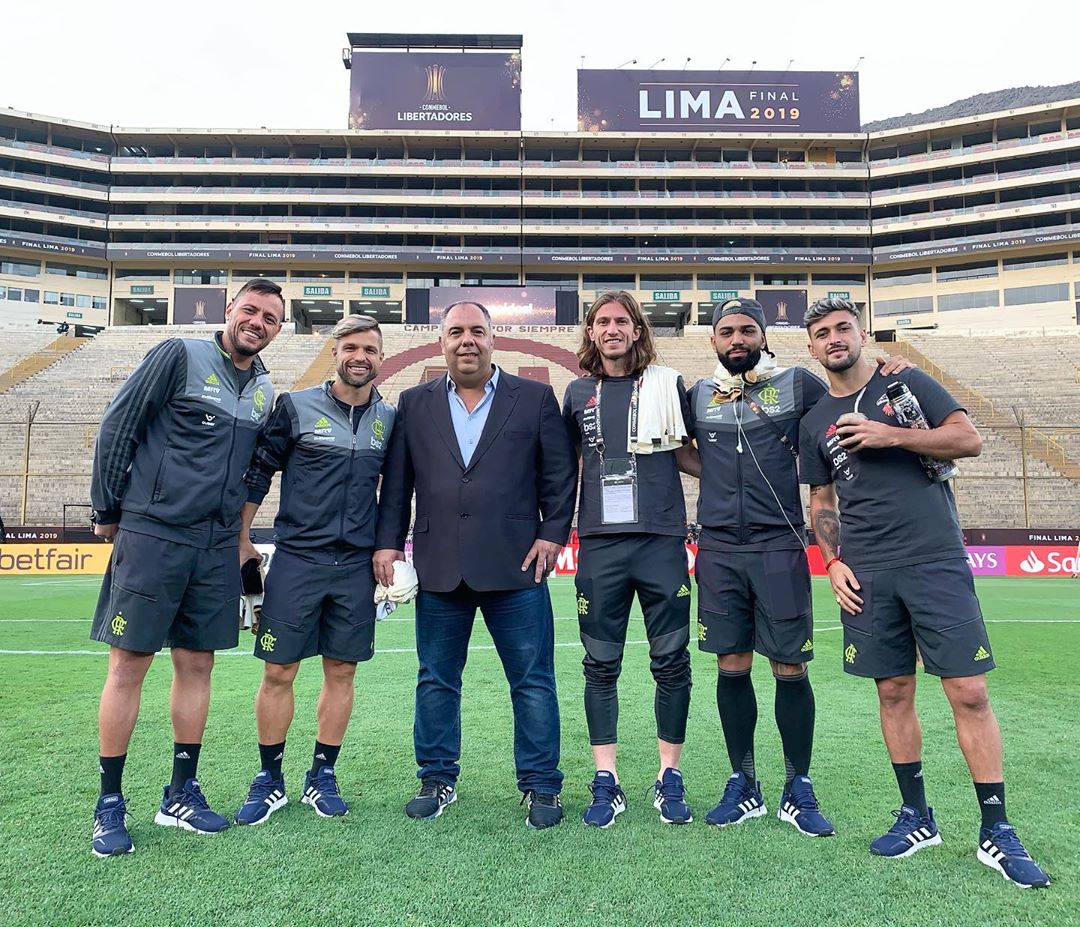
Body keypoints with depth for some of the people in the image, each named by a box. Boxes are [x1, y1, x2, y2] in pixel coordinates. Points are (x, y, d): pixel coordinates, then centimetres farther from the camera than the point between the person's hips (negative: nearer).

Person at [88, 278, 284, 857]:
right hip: (151, 535, -5)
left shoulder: (264, 392, 12)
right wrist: (108, 511, 0)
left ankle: (182, 794, 21)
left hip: (216, 548, 5)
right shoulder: (179, 356, -4)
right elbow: (117, 427, -3)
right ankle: (109, 804, 13)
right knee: (128, 666, 0)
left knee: (197, 665, 9)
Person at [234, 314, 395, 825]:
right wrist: (241, 539, 3)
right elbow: (257, 472, 4)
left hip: (357, 566, 3)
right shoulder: (295, 406, -1)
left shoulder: (389, 418, 7)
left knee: (341, 672, 8)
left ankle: (321, 777, 24)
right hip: (297, 559, -2)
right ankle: (269, 779, 20)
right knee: (278, 672, 2)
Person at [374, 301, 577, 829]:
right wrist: (388, 543, 4)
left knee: (533, 681, 4)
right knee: (436, 681, 12)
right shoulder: (415, 404, 12)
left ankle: (540, 786, 19)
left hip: (514, 566, -2)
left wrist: (552, 533, -4)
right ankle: (437, 780, 28)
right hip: (439, 568, 2)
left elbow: (559, 474, 4)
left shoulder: (535, 398, 5)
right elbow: (396, 482, 10)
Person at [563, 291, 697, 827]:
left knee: (671, 662, 4)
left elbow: (692, 455, 13)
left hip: (662, 540, -1)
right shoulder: (579, 393, 12)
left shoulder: (666, 385, 7)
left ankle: (669, 779, 19)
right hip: (599, 543, 2)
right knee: (601, 665, 5)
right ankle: (606, 783, 16)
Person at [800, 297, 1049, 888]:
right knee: (893, 694, 8)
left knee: (969, 693, -4)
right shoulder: (815, 423, 14)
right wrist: (833, 562, 3)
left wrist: (889, 436, -13)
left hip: (937, 562, -3)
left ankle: (996, 833, 9)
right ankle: (916, 817, 22)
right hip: (866, 574, 3)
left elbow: (970, 440, -3)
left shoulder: (907, 384, 6)